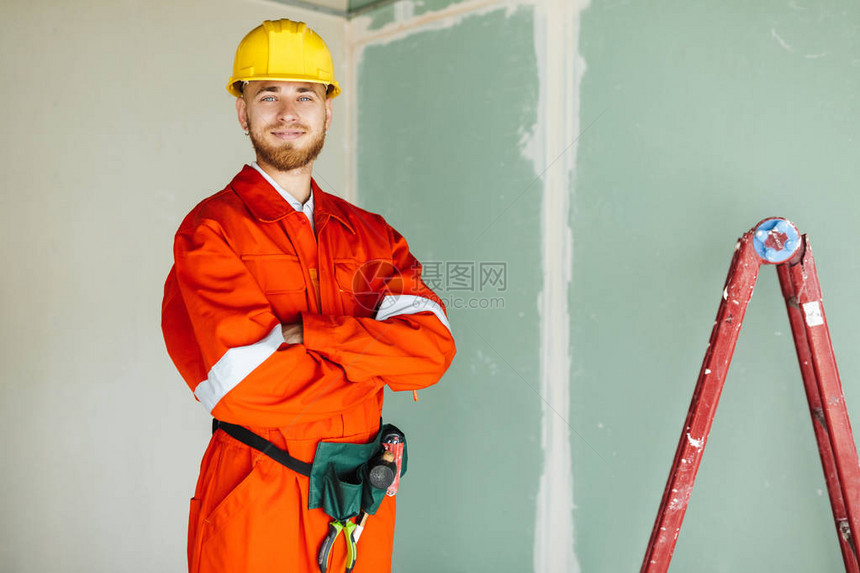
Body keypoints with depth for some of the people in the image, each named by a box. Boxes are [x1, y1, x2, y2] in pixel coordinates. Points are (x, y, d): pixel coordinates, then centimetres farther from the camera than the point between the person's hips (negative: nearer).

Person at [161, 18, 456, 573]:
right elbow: (251, 388, -21)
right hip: (255, 511, -4)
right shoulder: (210, 232, -9)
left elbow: (433, 345, -9)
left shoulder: (371, 234, 6)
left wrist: (303, 333, -19)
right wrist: (380, 361, -10)